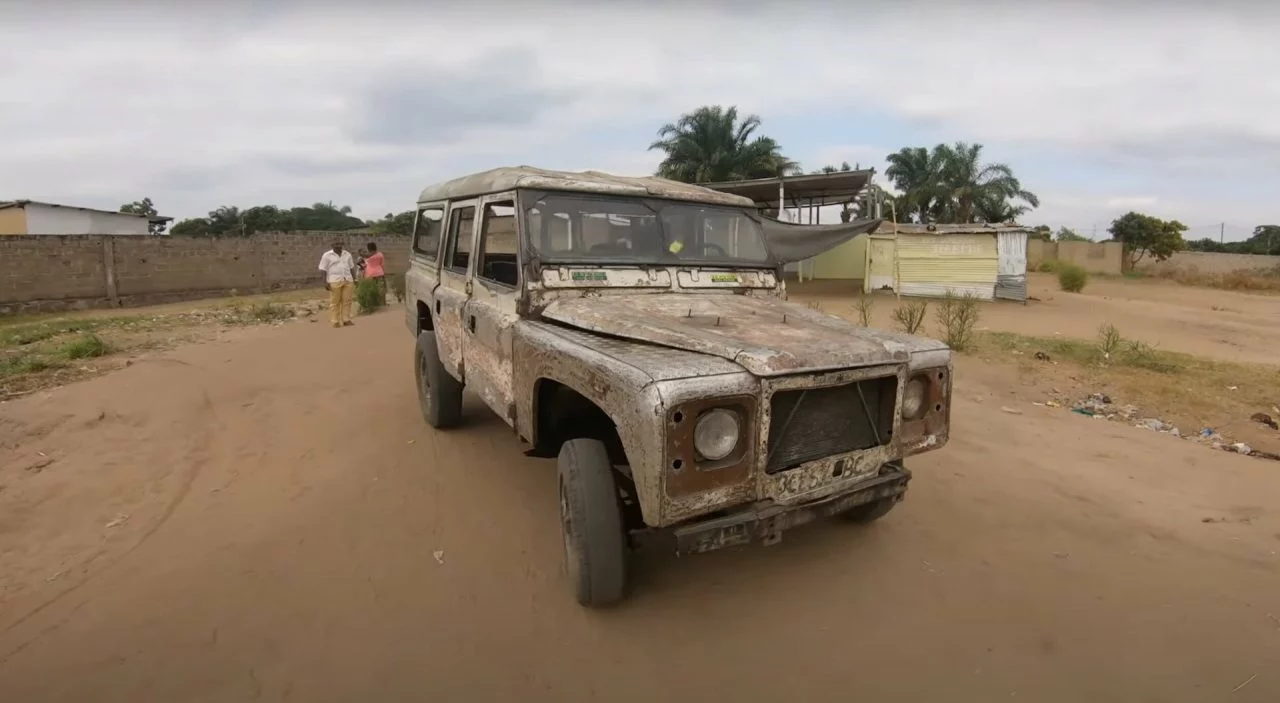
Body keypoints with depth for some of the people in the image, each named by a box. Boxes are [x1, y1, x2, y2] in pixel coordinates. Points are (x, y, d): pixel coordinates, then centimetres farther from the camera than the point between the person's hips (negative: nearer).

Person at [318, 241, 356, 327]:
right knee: (335, 302, -3)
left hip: (348, 281, 4)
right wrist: (325, 282, -12)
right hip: (334, 281, -4)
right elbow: (322, 269, -3)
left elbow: (351, 267, 17)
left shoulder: (347, 254, 13)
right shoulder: (327, 255, 0)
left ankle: (346, 320, 5)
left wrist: (354, 279, 11)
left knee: (347, 301, 1)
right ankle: (335, 321, 0)